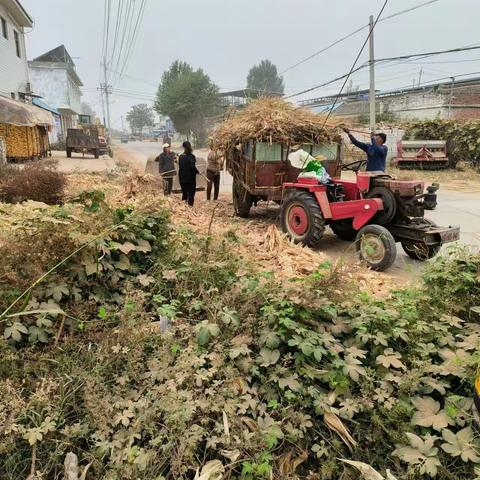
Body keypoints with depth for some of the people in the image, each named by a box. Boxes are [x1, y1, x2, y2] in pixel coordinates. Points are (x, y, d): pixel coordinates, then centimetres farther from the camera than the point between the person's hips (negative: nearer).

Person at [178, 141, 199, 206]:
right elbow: (192, 167, -22)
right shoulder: (191, 156, -14)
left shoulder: (180, 156, 1)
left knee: (184, 193, 17)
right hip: (190, 178, -5)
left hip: (182, 178, 5)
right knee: (191, 193, 6)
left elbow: (180, 167, 6)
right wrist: (197, 172, -7)